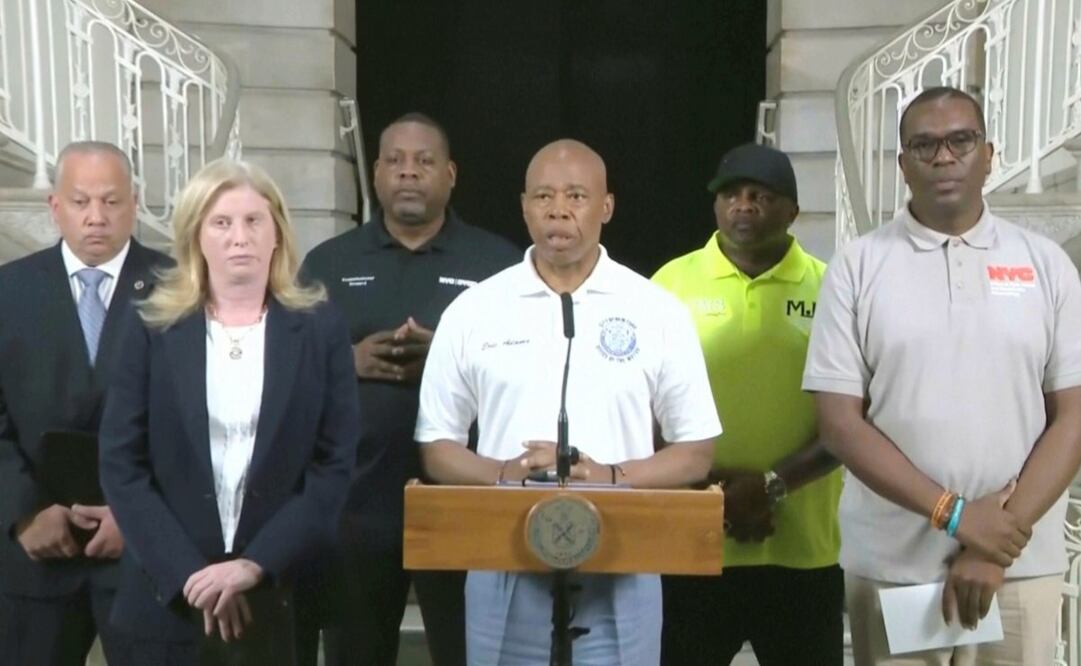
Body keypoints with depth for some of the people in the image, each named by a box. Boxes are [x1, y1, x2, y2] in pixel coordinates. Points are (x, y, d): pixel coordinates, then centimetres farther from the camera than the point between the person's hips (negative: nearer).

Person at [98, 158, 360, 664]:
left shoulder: (320, 327, 0)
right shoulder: (152, 326, 1)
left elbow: (335, 463, -3)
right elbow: (120, 464, -2)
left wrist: (257, 564, -12)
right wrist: (187, 571, -11)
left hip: (282, 593, 0)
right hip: (170, 595, 1)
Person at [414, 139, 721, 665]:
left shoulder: (658, 313, 1)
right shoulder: (472, 311, 3)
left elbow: (696, 452, 4)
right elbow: (436, 448, 6)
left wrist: (613, 476, -14)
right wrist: (503, 474, -14)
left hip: (621, 577, 0)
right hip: (506, 577, 1)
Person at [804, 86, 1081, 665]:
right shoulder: (858, 266, -1)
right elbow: (840, 422, -5)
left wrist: (1001, 539, -10)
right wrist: (953, 513, -13)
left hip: (1023, 568, 1)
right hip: (891, 568, -1)